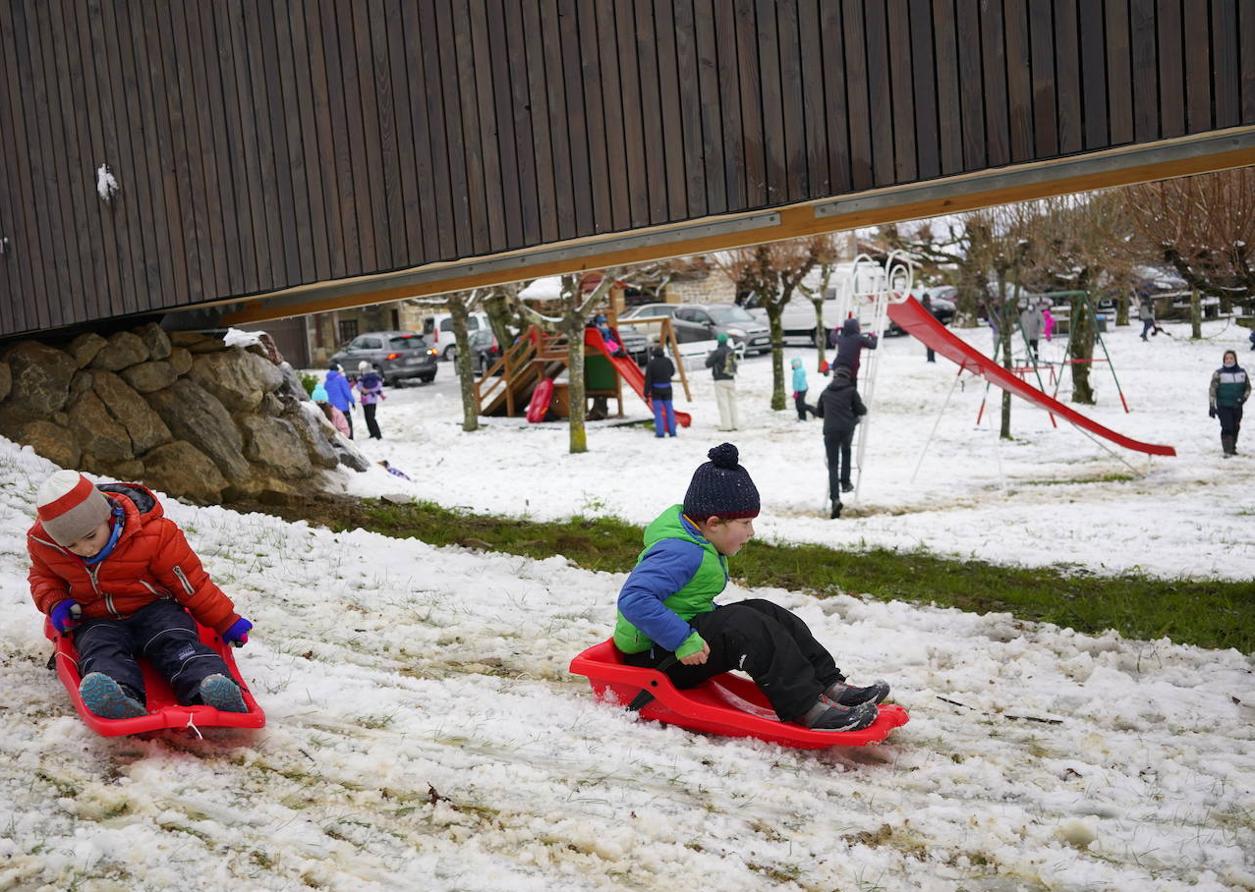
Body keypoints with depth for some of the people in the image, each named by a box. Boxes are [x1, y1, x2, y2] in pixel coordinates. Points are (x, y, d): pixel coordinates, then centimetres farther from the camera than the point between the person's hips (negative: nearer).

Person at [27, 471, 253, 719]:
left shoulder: (153, 533, -18)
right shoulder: (43, 543, -8)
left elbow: (191, 583, -8)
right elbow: (43, 576, 16)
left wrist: (227, 622, -2)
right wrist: (54, 603, -8)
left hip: (154, 608, -1)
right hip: (97, 620, 1)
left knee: (175, 641, -31)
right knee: (100, 650, -32)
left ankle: (210, 681, -60)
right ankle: (119, 694, -66)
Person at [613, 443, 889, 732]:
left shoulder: (698, 544, 8)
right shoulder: (680, 552, -25)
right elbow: (634, 599, -37)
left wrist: (717, 615, 7)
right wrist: (684, 640, -36)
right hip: (653, 658, -10)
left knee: (763, 611, -1)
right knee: (746, 626, -27)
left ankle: (830, 684, -8)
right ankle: (808, 708, -29)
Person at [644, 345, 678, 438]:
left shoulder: (651, 363, -14)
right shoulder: (668, 361, -2)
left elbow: (648, 379, -13)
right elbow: (672, 372, 15)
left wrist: (646, 392, -8)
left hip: (656, 390, -3)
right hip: (667, 389, 3)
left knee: (658, 411, 2)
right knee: (669, 410, 12)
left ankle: (660, 432, -2)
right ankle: (672, 431, 14)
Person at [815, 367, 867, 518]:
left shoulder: (826, 392, 15)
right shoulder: (851, 390, 5)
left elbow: (819, 412, 25)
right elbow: (861, 410, 5)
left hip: (830, 431, 1)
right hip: (847, 429, -1)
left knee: (832, 466, 0)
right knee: (846, 451, 33)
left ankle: (835, 498, -17)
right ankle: (845, 482, 27)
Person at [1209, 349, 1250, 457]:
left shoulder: (1242, 372, 5)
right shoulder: (1218, 373, -6)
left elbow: (1248, 387, 15)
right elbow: (1212, 389, -7)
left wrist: (1244, 398, -3)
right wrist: (1212, 406, -13)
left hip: (1237, 406, 4)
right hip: (1223, 406, -4)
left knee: (1235, 428, 13)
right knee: (1227, 428, -15)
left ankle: (1233, 448, 32)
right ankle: (1227, 451, -14)